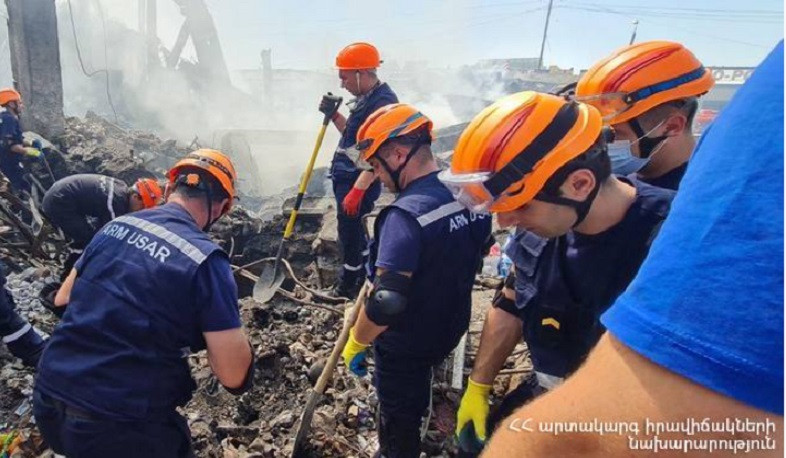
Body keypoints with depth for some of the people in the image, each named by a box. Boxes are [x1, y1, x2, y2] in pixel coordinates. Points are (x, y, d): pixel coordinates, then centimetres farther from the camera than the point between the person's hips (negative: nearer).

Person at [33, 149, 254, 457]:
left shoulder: (116, 226, 1)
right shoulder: (206, 259, -18)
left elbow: (62, 299, 16)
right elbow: (235, 376, -17)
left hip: (48, 401, 7)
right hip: (117, 427, -6)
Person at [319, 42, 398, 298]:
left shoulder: (383, 101, -19)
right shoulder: (365, 98, 11)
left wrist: (356, 190, -26)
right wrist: (334, 115, 6)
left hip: (359, 181, -10)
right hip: (346, 177, 10)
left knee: (350, 234, 1)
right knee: (354, 230, 20)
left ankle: (346, 290, 19)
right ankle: (366, 280, 36)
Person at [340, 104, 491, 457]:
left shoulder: (406, 214, -31)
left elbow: (387, 302, -34)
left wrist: (355, 344, -17)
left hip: (406, 343, -8)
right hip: (450, 327, 8)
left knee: (399, 421, 18)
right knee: (413, 402, 33)